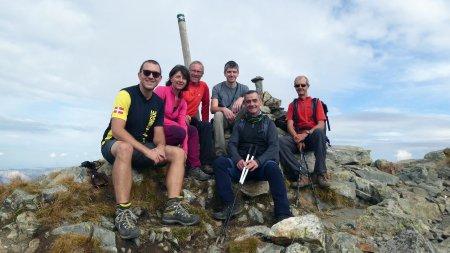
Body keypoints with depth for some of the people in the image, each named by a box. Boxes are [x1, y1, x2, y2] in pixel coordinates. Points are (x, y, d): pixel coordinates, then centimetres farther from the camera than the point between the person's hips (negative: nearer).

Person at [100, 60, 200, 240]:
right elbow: (117, 130, -26)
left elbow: (158, 133, 3)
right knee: (125, 148, -41)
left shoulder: (159, 102, 4)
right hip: (114, 144, -6)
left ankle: (173, 208, -20)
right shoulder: (126, 94, -16)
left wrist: (160, 147, -22)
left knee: (178, 153, -9)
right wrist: (147, 151, -31)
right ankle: (123, 213, -37)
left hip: (141, 147, 6)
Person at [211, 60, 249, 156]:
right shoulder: (217, 88, 2)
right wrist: (224, 109, -34)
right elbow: (213, 109, -12)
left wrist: (242, 99, -31)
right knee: (218, 114, -34)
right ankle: (220, 152, -33)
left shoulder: (244, 88, 7)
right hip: (223, 121, -1)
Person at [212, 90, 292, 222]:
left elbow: (274, 147, -2)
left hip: (262, 164, -2)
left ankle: (283, 214, -38)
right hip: (241, 165, 2)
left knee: (273, 167, -36)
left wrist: (258, 161, -22)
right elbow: (232, 144, 6)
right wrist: (238, 160, -18)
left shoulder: (268, 123, 13)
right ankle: (230, 205, -30)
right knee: (219, 162, -24)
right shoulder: (240, 124, 19)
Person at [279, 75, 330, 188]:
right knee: (280, 141, -29)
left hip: (312, 137, -2)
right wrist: (296, 138, -15)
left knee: (319, 132, -37)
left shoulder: (316, 102, 14)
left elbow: (321, 124, 0)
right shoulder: (292, 105, 21)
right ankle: (300, 174, -33)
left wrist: (306, 134, -18)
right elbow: (290, 125, 6)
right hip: (297, 138, 2)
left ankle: (320, 173, -31)